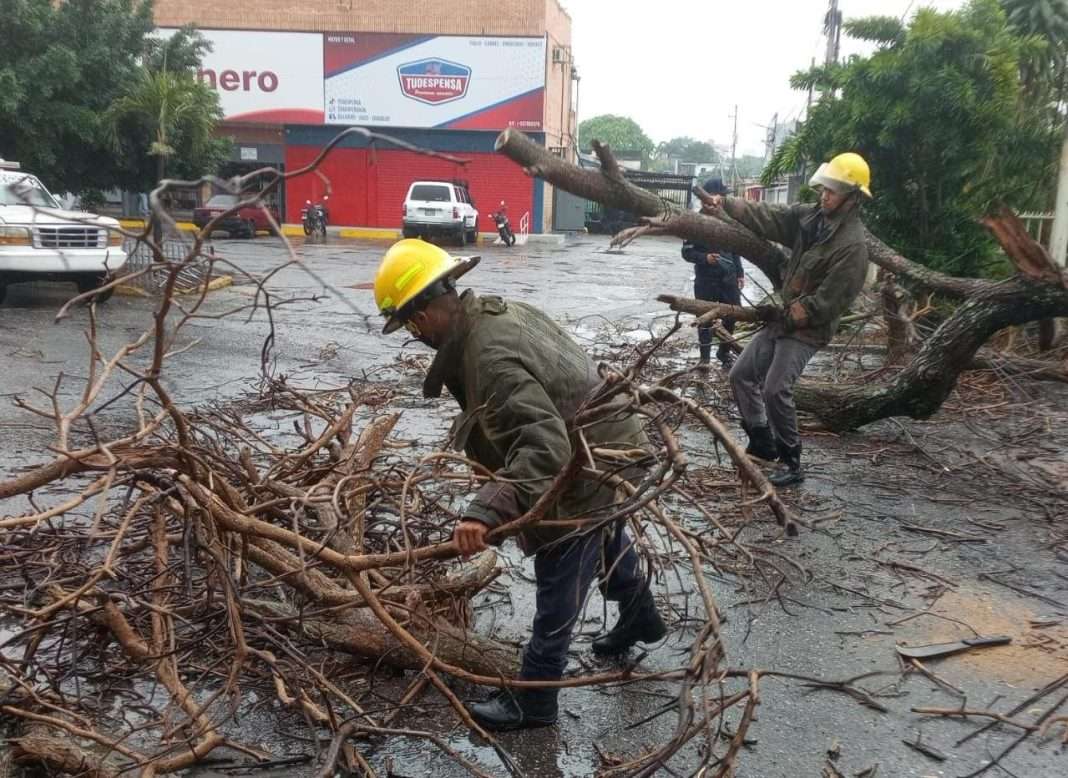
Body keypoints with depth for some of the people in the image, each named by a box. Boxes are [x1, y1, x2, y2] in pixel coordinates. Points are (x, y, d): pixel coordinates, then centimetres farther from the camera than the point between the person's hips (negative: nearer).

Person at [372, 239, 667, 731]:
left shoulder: (492, 358, -33)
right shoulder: (498, 312, -2)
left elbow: (543, 446, -40)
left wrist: (486, 509, -48)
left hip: (588, 467, -10)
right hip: (605, 443, 10)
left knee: (557, 596, 6)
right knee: (607, 541, 34)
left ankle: (532, 702, 24)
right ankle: (641, 617, 59)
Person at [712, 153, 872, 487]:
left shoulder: (852, 245, -21)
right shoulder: (811, 217, 4)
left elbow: (829, 300, -22)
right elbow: (768, 217, 3)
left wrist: (786, 316, -15)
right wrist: (726, 203, -6)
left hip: (808, 330, -8)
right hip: (783, 319, 8)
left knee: (775, 390, -16)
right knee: (741, 375, 8)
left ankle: (793, 465, 1)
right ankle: (762, 443, 22)